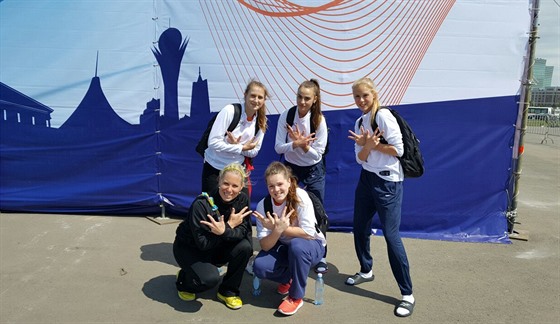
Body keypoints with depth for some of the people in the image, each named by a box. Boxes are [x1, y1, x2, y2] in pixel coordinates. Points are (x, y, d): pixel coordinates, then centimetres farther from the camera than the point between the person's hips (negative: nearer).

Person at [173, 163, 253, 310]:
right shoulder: (201, 204, -29)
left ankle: (228, 291, -1)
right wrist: (230, 225, -28)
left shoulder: (242, 199, -14)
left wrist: (224, 231, -37)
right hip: (189, 248, -5)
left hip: (217, 247, 5)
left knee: (245, 246, -23)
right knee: (210, 278, -31)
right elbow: (202, 243, -30)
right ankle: (184, 280, 7)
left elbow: (246, 232, -18)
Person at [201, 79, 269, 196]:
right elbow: (213, 142, -22)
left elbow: (254, 151, 1)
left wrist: (237, 144, -18)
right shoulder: (229, 111, -18)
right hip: (214, 168, -3)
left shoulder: (260, 121, -3)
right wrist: (242, 148, -23)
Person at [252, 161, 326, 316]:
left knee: (296, 245, -37)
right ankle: (289, 278, 10)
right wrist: (277, 229, -37)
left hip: (312, 245, -3)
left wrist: (282, 228, -31)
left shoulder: (300, 196, -24)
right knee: (259, 266, -24)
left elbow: (309, 232, -28)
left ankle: (296, 297, -14)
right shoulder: (263, 205, -15)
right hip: (283, 247, 3)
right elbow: (265, 246, -18)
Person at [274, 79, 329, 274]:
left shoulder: (319, 120, -18)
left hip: (314, 171, -1)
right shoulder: (286, 116, -15)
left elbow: (318, 154, -16)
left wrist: (303, 145, -33)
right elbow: (278, 147, -16)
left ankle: (321, 257, 17)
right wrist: (296, 143, -33)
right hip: (291, 169, 1)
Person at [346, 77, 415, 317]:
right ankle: (366, 271, 39)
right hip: (366, 179, 8)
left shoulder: (383, 115, -13)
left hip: (387, 181, -8)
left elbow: (398, 149, -17)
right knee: (359, 229, 15)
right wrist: (367, 145, -18)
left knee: (391, 235, -8)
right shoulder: (359, 122, 9)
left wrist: (371, 145, -12)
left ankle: (407, 294, 4)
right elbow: (360, 158, 2)